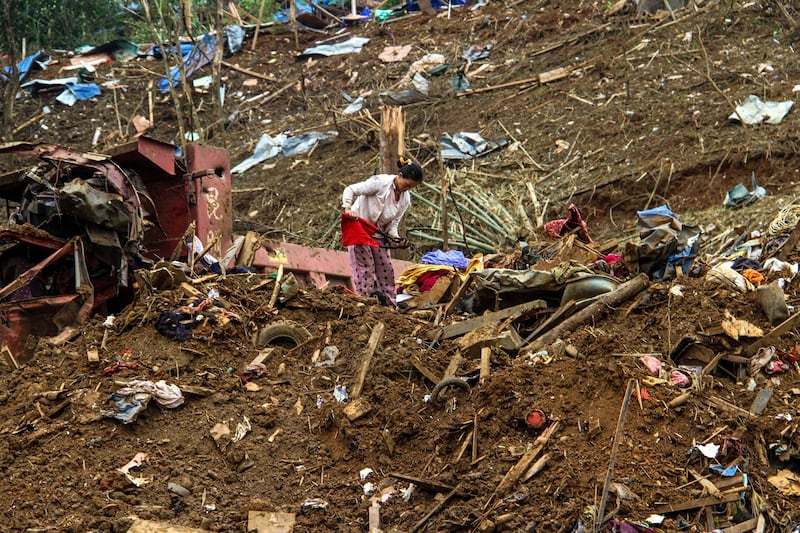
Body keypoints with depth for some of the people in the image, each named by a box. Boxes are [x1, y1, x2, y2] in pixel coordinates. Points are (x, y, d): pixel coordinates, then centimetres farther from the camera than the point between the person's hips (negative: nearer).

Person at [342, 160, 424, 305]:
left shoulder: (405, 199, 0)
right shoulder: (380, 182, -20)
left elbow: (394, 223, 3)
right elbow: (351, 190, -21)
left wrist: (395, 237, -17)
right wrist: (348, 208, -37)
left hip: (378, 233, 6)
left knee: (386, 268, 4)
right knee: (365, 267, -9)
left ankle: (389, 303, 12)